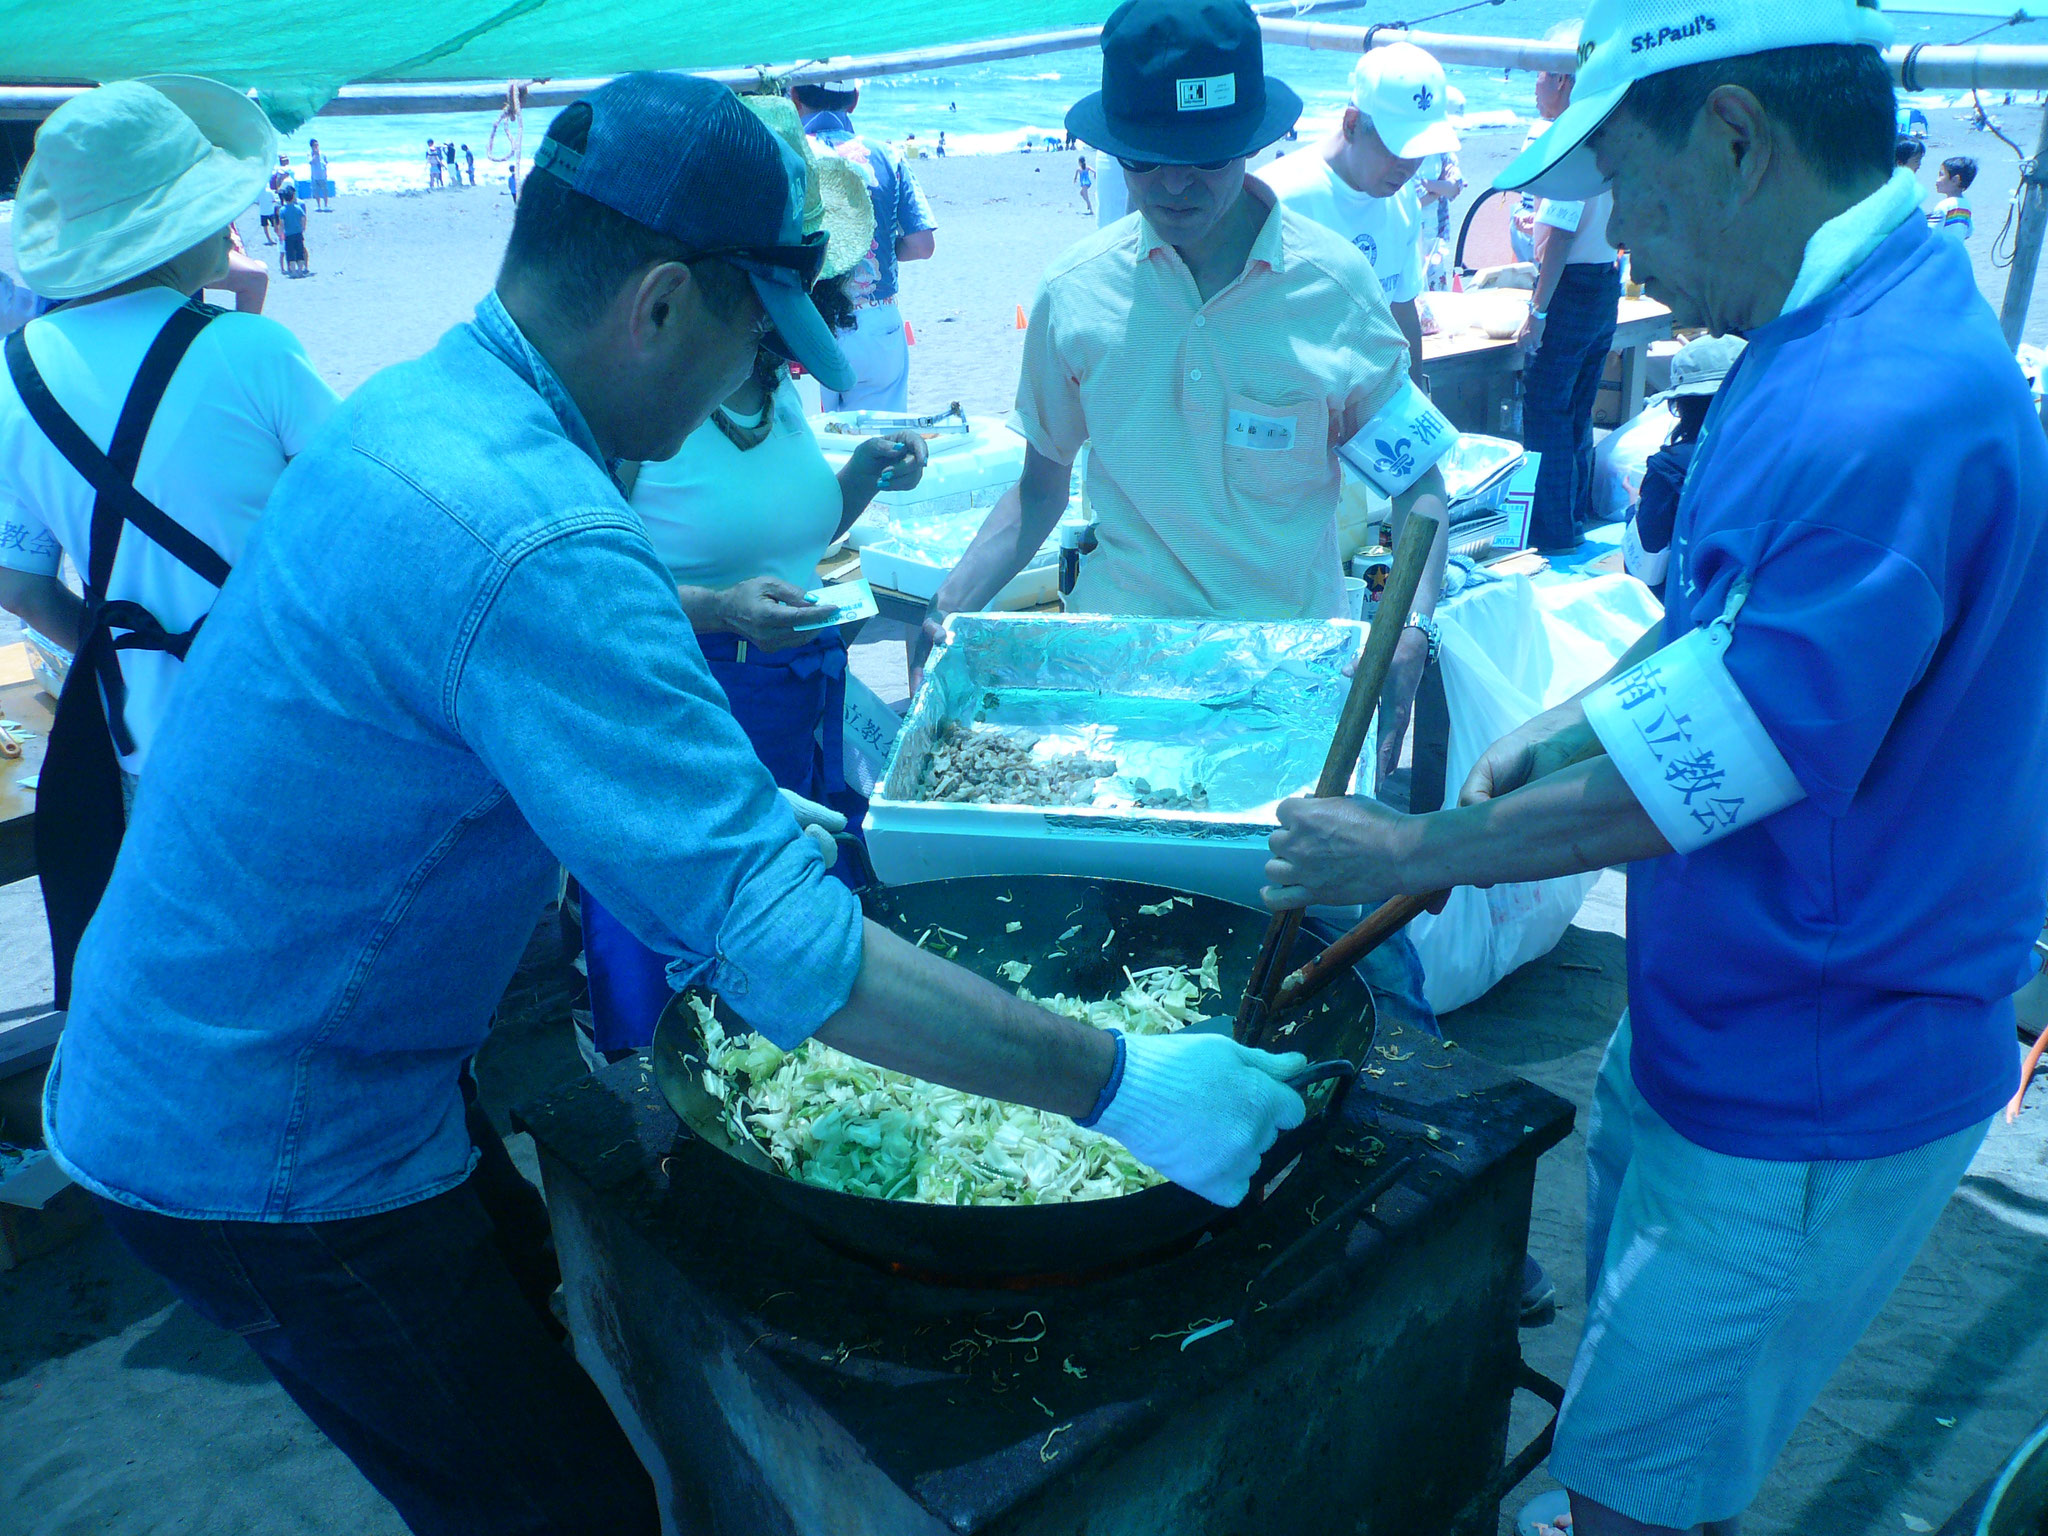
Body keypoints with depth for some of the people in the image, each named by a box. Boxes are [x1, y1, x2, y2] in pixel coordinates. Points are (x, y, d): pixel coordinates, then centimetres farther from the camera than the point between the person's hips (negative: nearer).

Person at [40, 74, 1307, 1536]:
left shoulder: (412, 404, 1)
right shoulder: (538, 546, -31)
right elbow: (787, 949, -34)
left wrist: (728, 804, 18)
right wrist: (1117, 1085, -27)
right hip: (267, 1163, -9)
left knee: (538, 1292, 24)